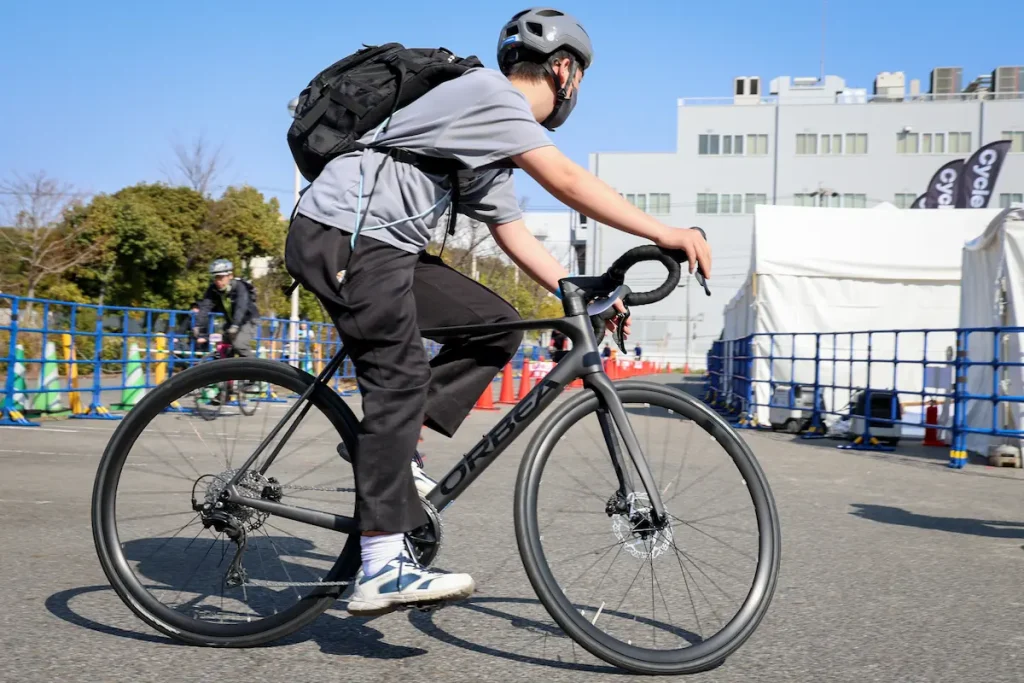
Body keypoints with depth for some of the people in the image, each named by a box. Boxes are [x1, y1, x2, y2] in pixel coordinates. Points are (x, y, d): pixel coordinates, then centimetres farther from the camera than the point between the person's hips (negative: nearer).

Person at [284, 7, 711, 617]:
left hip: (386, 247, 10)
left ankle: (388, 449, 4)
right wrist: (666, 235, -17)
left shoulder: (494, 150, 21)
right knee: (402, 379, -17)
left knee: (497, 327, 4)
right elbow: (568, 181, -19)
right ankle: (382, 571, -17)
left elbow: (515, 235, 19)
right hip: (343, 233, -10)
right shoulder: (489, 92, -9)